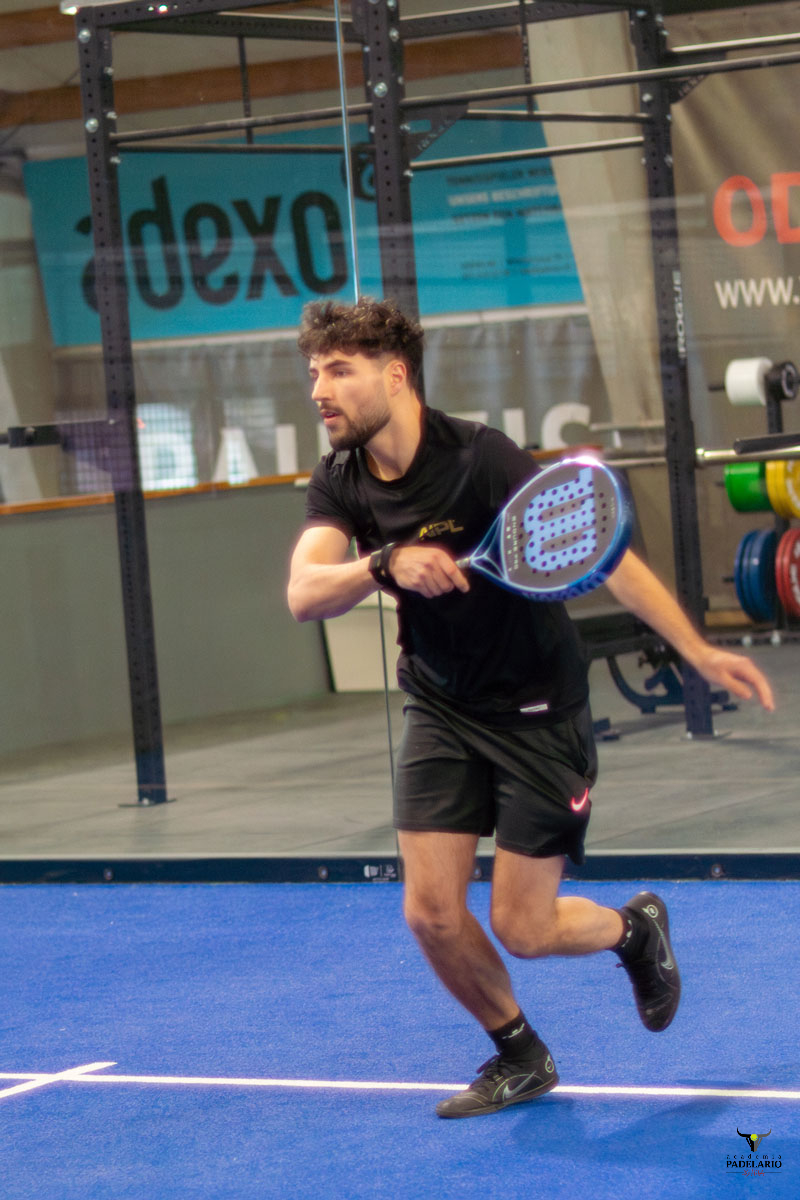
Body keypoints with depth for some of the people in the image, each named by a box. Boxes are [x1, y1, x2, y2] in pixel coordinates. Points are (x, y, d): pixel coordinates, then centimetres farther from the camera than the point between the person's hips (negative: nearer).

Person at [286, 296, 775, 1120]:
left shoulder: (479, 458, -22)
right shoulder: (339, 483, -6)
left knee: (522, 928, -4)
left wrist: (696, 649, -28)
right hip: (441, 710, 5)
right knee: (432, 913, -4)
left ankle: (635, 928, 30)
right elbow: (303, 595, -21)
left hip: (537, 709, -5)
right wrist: (384, 564, -41)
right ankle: (519, 1059, 21)